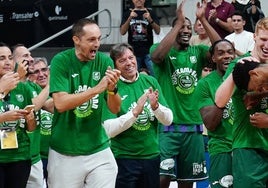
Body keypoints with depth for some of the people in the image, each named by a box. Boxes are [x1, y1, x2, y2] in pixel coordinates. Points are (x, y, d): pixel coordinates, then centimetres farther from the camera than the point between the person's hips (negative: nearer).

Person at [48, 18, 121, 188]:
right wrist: (96, 89, -27)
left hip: (99, 150, 2)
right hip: (65, 152, -2)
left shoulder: (105, 61, 0)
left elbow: (115, 109, 0)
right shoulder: (61, 61, -8)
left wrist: (112, 89, -20)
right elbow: (60, 104, -19)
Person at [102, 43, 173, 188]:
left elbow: (168, 120, 3)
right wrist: (135, 112, -25)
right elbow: (109, 130, -16)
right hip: (124, 158, -4)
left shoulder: (150, 81, 3)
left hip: (152, 155, 4)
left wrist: (155, 106, -16)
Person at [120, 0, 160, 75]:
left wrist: (150, 20, -17)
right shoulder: (127, 14, 10)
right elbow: (122, 32, 0)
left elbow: (157, 31, 0)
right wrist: (130, 18, -15)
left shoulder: (150, 13, 8)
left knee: (154, 74, -12)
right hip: (134, 52, 1)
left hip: (148, 51, -1)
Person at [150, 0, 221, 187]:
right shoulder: (161, 49, -1)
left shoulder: (198, 51, 8)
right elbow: (158, 55, -26)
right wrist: (178, 22, -24)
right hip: (167, 125, -4)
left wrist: (203, 20, -15)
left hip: (193, 126, 4)